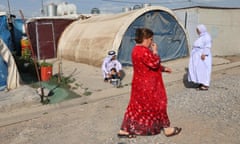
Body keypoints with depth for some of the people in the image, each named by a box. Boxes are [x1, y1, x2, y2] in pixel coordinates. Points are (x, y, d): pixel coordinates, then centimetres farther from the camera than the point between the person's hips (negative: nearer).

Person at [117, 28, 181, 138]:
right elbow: (155, 63, -25)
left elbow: (150, 64, 21)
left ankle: (124, 130, 19)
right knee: (158, 105, 6)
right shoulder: (143, 51, -23)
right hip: (147, 85, -10)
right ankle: (167, 128, 23)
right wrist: (155, 51, -11)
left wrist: (164, 69, 22)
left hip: (141, 84, 10)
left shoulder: (137, 49, 12)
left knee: (137, 106, 14)